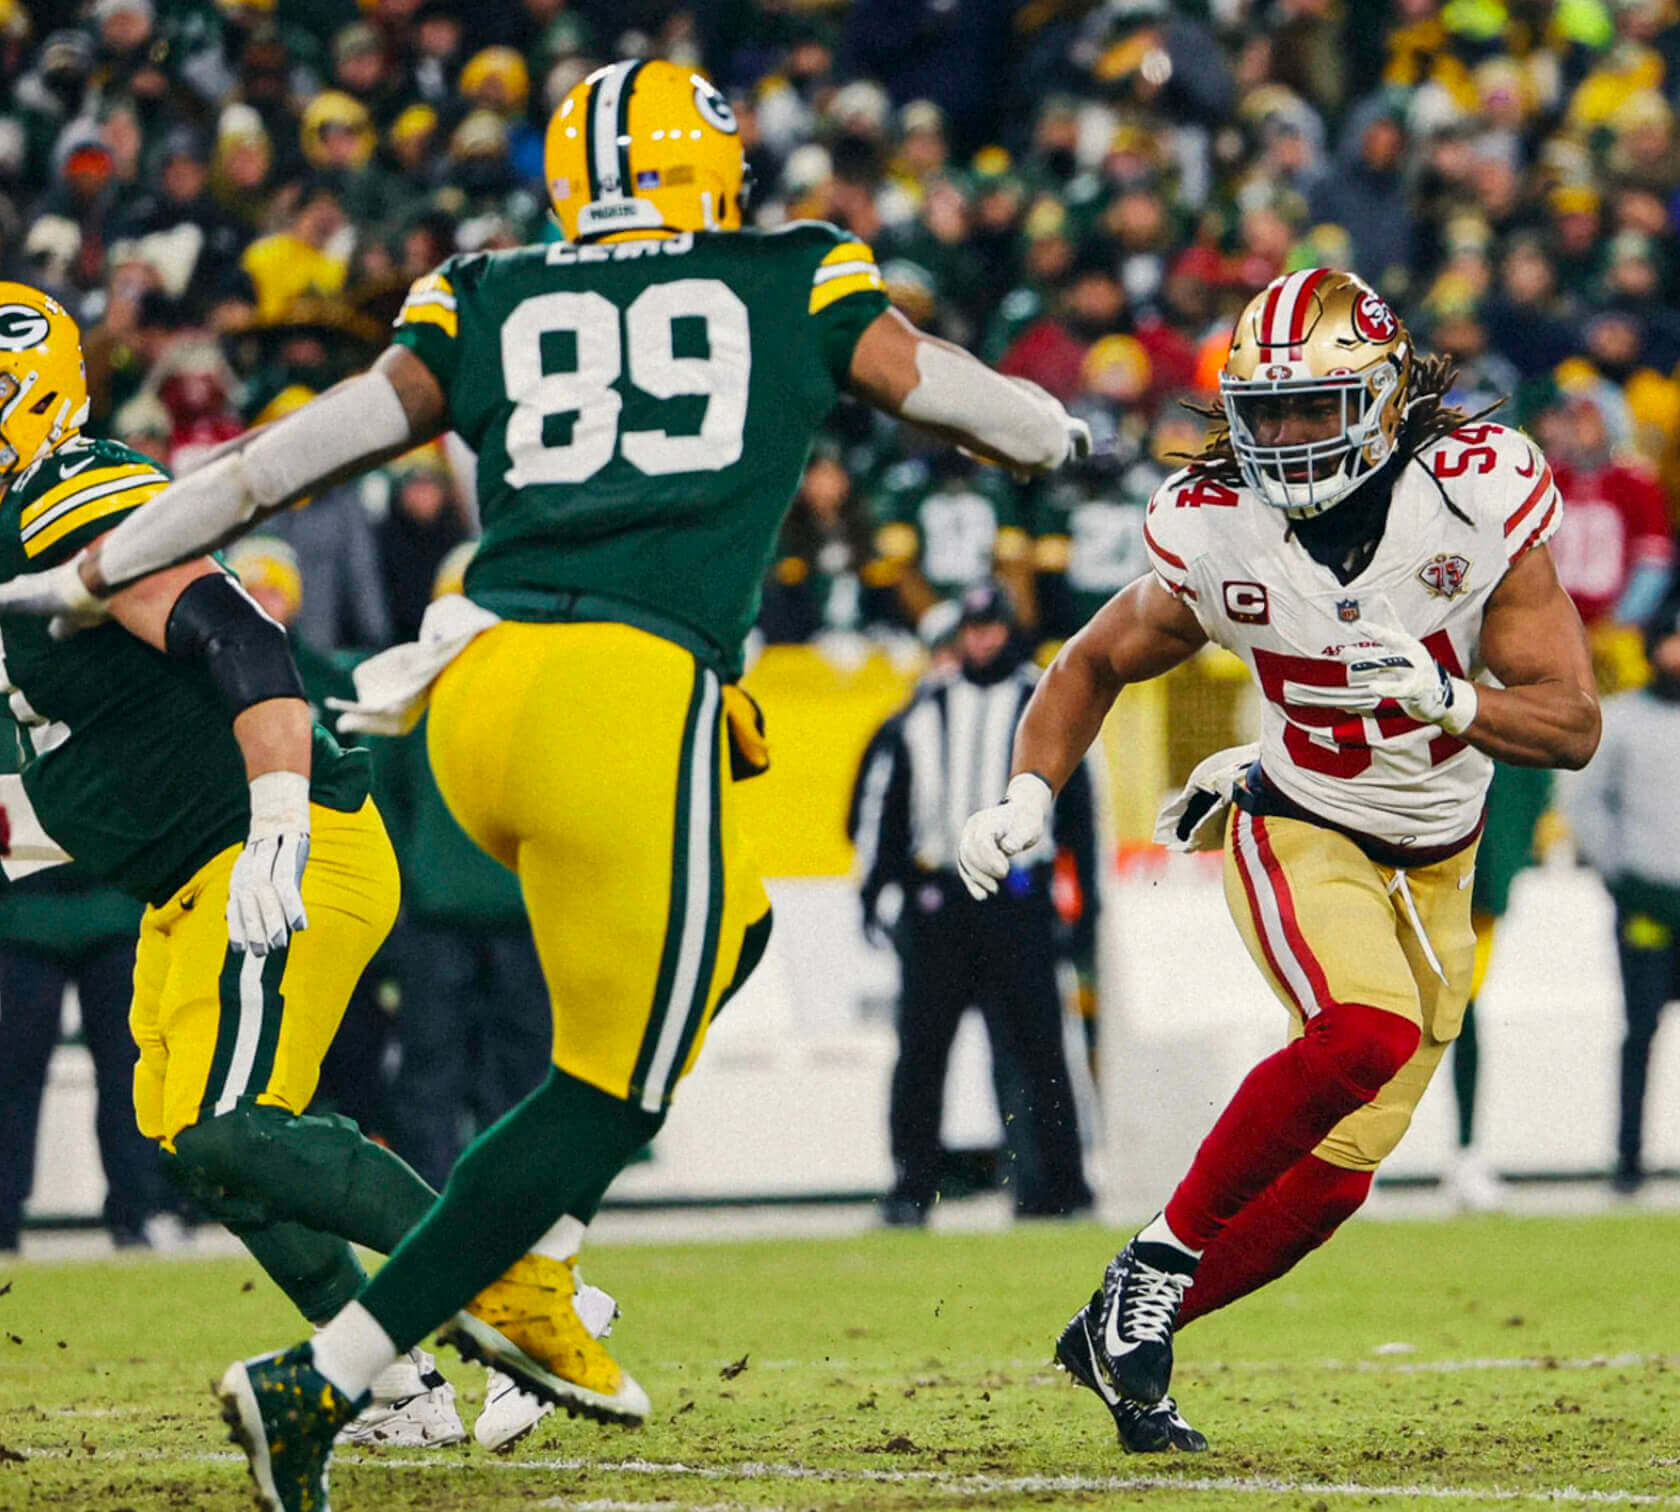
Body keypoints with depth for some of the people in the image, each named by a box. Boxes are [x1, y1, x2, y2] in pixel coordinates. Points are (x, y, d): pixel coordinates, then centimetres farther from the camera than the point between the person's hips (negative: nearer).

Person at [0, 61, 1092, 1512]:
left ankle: (525, 1276, 18)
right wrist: (1068, 440, 51)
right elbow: (958, 396, 29)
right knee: (607, 1093, 2)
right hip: (635, 701, -5)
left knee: (722, 926, 29)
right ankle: (322, 1382, -8)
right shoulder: (796, 290, 15)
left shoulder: (484, 307, 19)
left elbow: (292, 455, 18)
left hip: (481, 689, 5)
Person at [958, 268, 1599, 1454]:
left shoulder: (1480, 500, -20)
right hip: (1299, 834, -2)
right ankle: (1160, 1261, -18)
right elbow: (1097, 663, 3)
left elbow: (1572, 727, -20)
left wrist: (1443, 699, -38)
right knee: (1365, 1034, -32)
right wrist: (1028, 797, -12)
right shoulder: (1219, 534, -17)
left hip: (1434, 869, 2)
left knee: (1333, 1178, 1)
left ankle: (1121, 1336, 18)